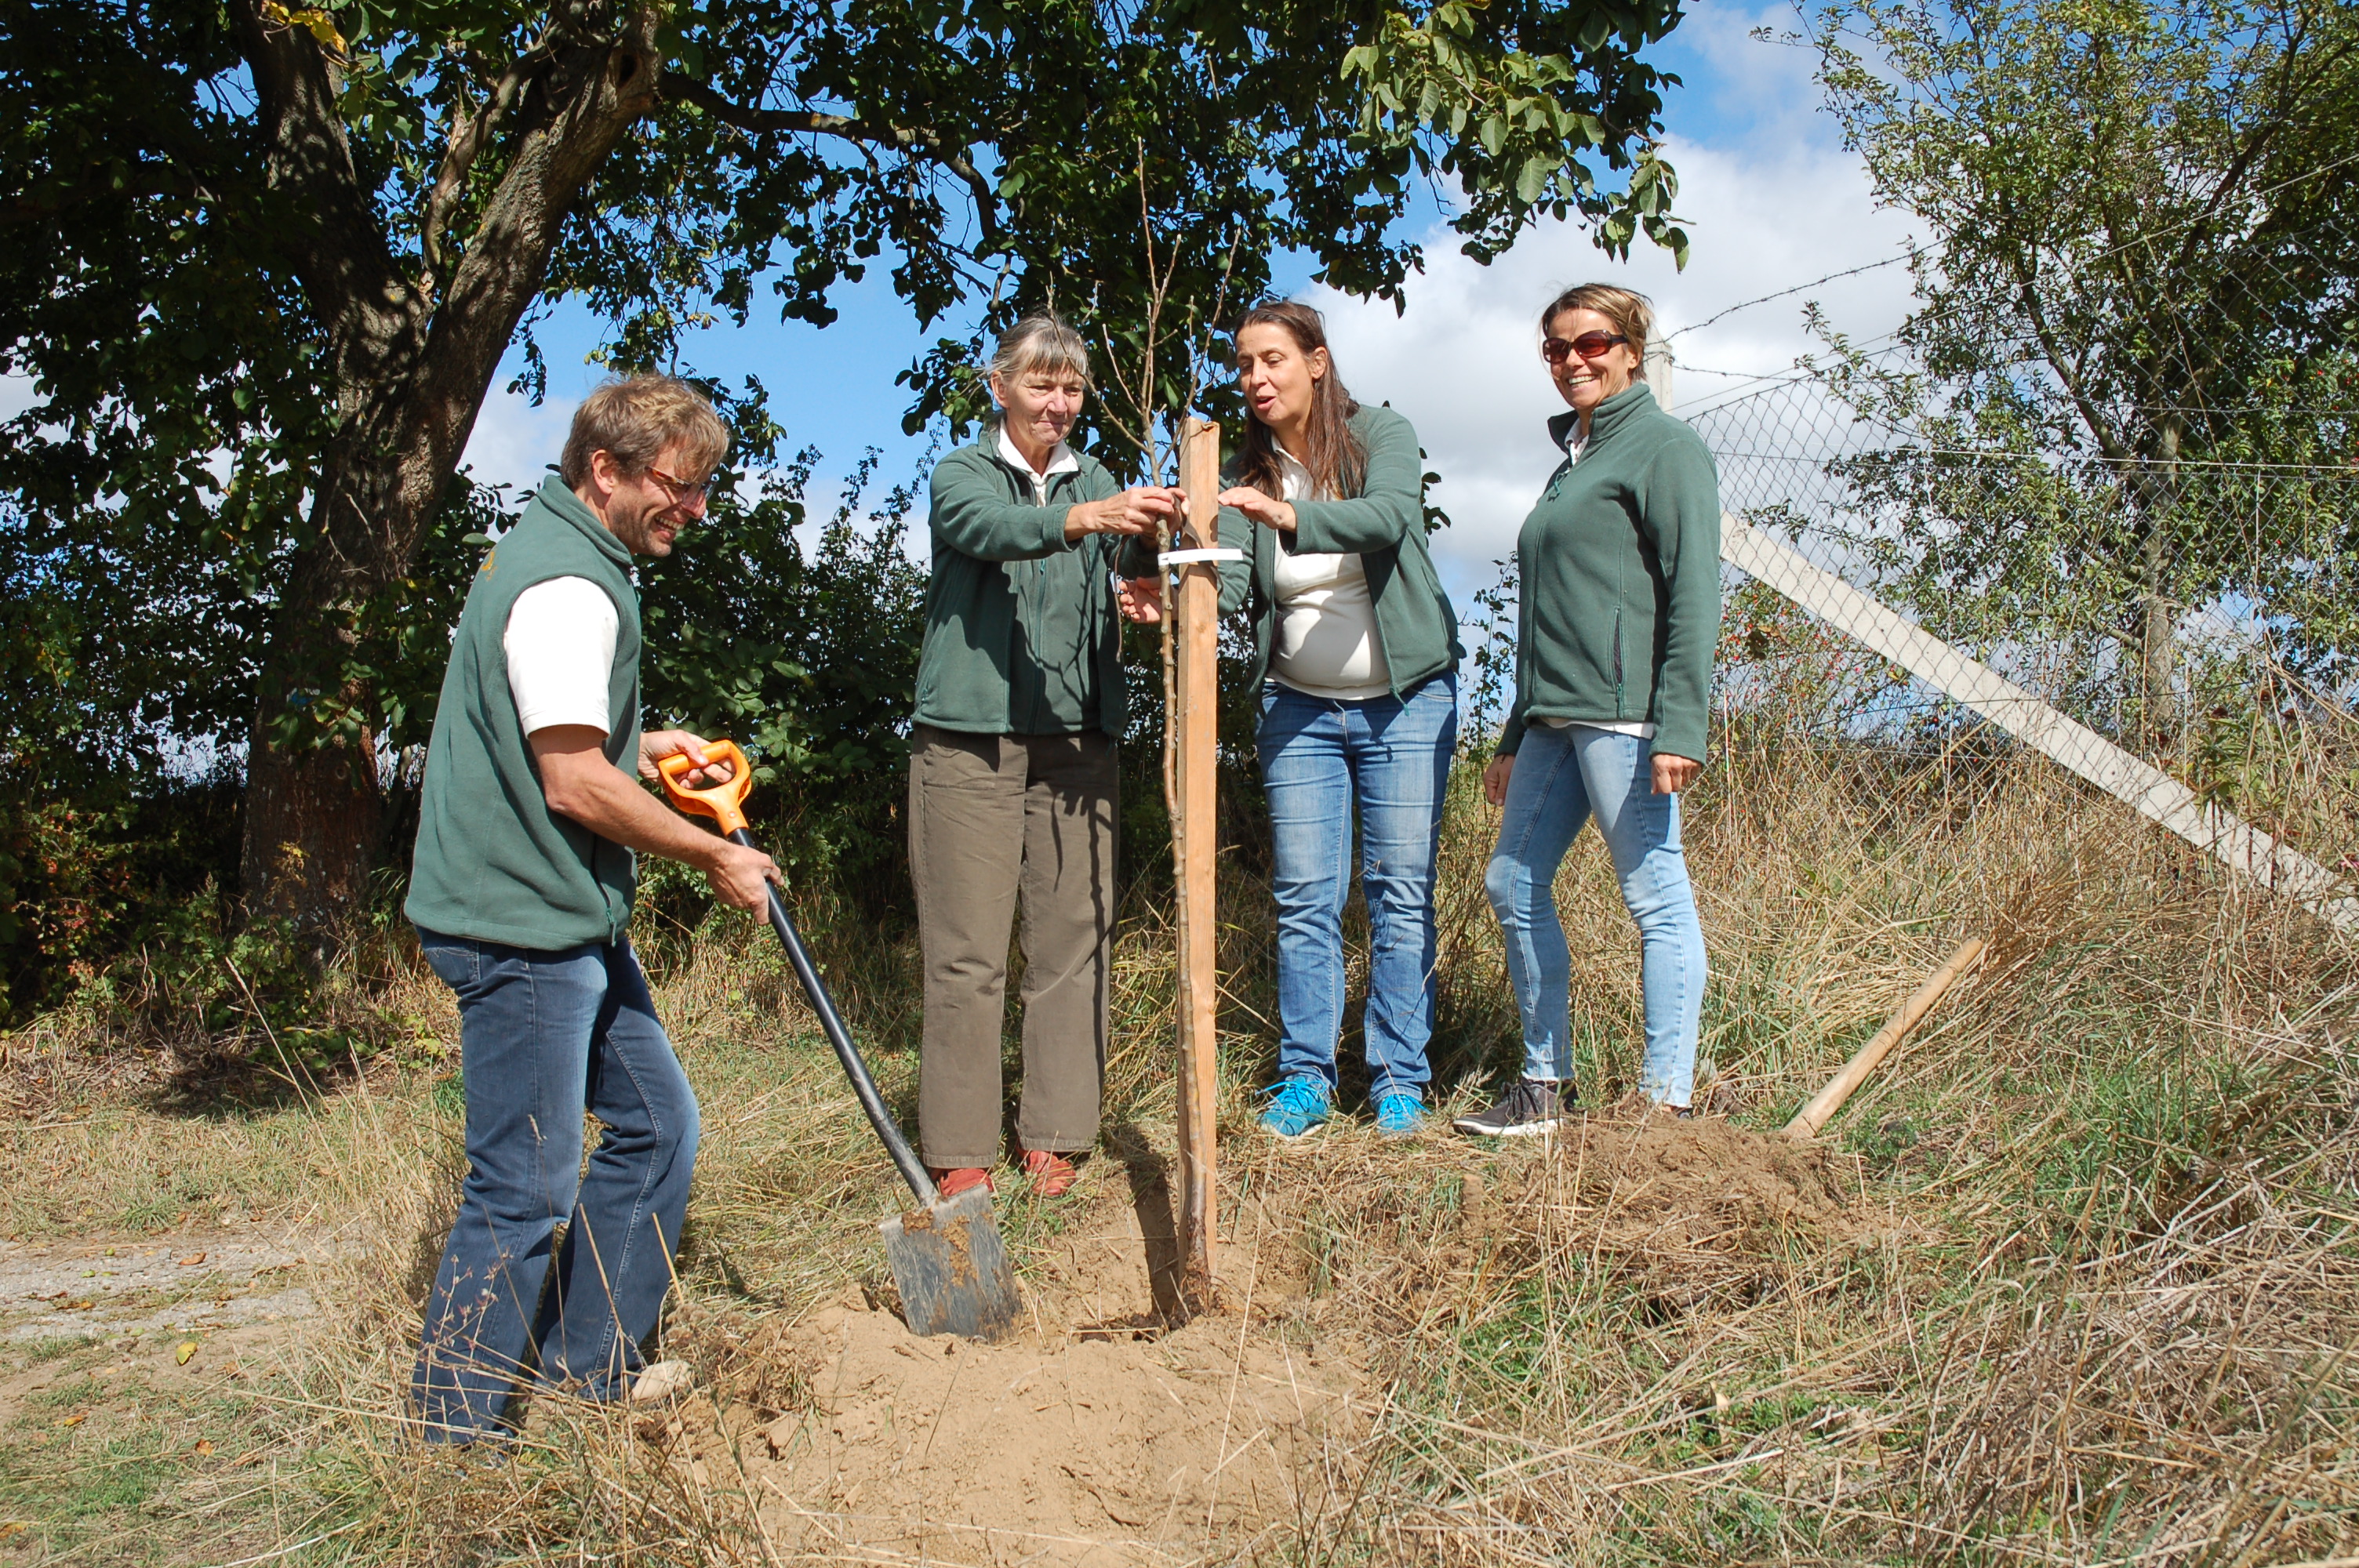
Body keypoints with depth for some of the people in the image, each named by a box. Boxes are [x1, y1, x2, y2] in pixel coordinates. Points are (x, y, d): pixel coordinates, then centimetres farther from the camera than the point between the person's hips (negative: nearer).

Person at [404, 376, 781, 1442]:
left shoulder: (549, 552, 15)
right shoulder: (569, 589, -19)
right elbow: (574, 784, -24)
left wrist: (647, 746, 15)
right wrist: (713, 856, -11)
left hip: (573, 922, 11)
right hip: (523, 928, -11)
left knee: (657, 1124, 16)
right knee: (525, 1190, -3)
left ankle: (590, 1368, 29)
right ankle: (447, 1448, 11)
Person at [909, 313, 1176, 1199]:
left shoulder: (1098, 482, 16)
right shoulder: (962, 475, 4)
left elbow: (1125, 584, 8)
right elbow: (989, 528, -20)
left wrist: (1134, 605, -16)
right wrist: (1084, 519, -38)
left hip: (1075, 737, 4)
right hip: (969, 735, -3)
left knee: (1073, 938, 2)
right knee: (966, 950, -3)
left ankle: (1053, 1135, 12)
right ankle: (958, 1148, 6)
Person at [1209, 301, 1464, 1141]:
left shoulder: (1382, 435, -8)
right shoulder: (1247, 472, 1)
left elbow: (1388, 515, -30)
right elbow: (1230, 580, -13)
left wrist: (1288, 514, -47)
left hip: (1406, 700, -3)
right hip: (1299, 706, 3)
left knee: (1402, 898, -1)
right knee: (1303, 900, 2)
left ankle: (1399, 1080, 9)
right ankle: (1305, 1077, 12)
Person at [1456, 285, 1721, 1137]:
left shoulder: (1663, 446, -2)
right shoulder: (1573, 460, 23)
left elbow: (1694, 595, -12)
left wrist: (1680, 728, -20)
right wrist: (1515, 738, 22)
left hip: (1625, 713, -9)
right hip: (1555, 717, 10)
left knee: (1656, 898, -5)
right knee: (1513, 885, 9)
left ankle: (1665, 1103, 0)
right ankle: (1547, 1085, 19)